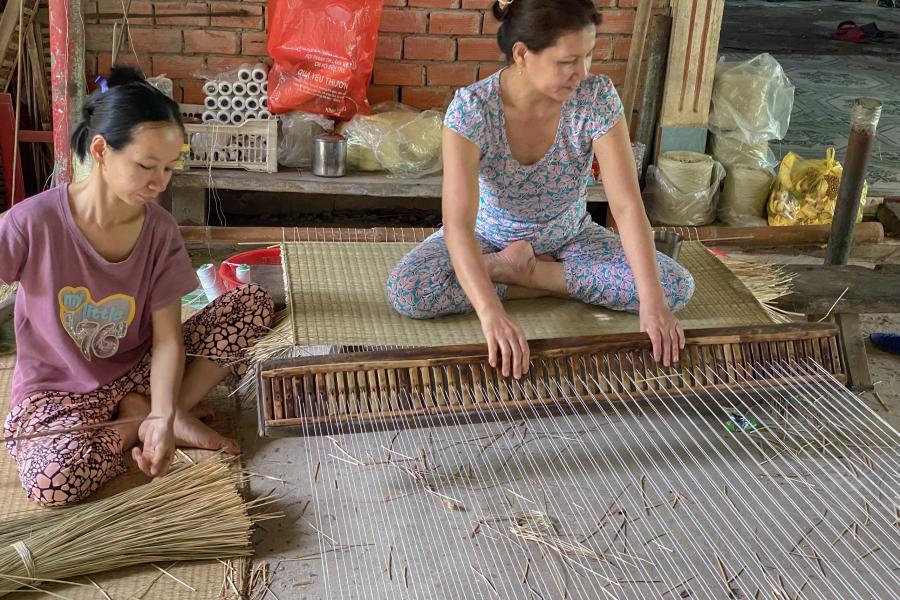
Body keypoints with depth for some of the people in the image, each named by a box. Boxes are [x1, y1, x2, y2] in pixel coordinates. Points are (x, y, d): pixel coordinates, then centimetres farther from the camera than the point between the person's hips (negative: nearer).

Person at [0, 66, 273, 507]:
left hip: (138, 371, 3)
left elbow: (167, 336, -13)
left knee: (254, 303, -12)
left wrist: (163, 418, -28)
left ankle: (151, 414, -14)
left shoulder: (160, 230, -11)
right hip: (57, 391, -3)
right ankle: (143, 420, -6)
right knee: (51, 482, -36)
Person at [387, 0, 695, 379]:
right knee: (406, 292, -31)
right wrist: (491, 315, -51)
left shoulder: (597, 98, -22)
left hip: (568, 238, 2)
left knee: (677, 287, -18)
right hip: (488, 237, -2)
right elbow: (458, 223, -37)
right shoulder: (472, 108, -29)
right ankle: (559, 283, -12)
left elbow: (627, 206, -26)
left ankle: (517, 270, -10)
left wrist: (653, 303, -37)